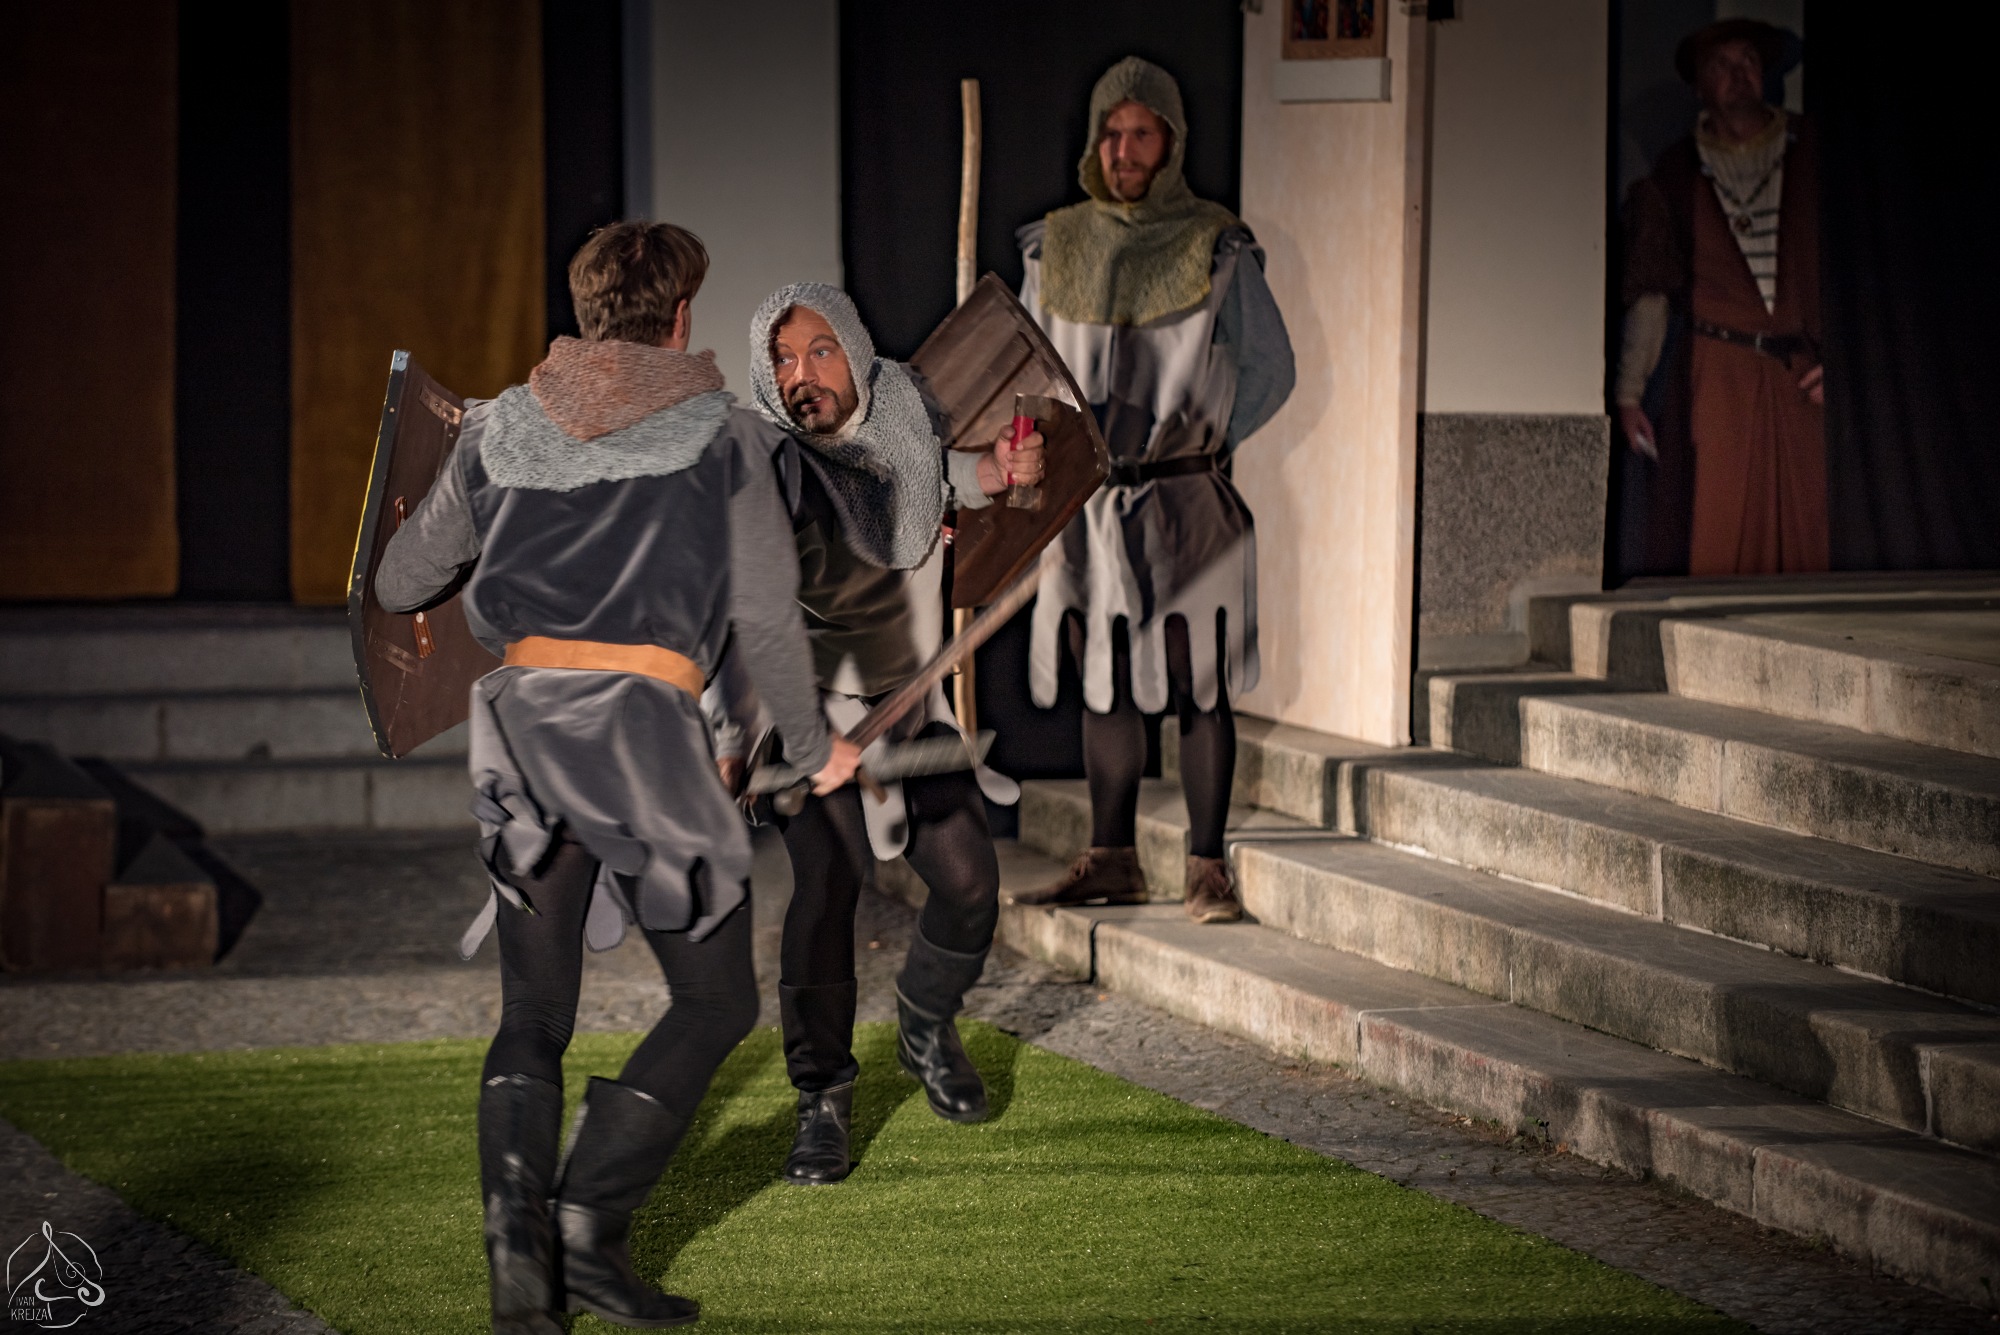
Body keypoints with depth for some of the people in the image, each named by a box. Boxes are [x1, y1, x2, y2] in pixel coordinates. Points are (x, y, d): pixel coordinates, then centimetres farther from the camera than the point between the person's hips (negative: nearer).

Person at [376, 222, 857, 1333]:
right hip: (642, 712, -4)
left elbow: (397, 584, 22)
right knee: (715, 1000, 8)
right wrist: (814, 748, 18)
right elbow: (765, 617, 3)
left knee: (532, 1015, 10)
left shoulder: (502, 431, 14)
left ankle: (516, 1243, -8)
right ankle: (590, 1222, -4)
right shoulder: (721, 436, 4)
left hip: (520, 708, 4)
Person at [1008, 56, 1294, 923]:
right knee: (1104, 688, 11)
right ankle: (1111, 861, 20)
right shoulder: (1057, 248, 6)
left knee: (1200, 689, 1)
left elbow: (1269, 370, 3)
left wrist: (1203, 446, -3)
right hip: (1087, 506, 4)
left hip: (1187, 507, -4)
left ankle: (1208, 869, 7)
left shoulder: (1216, 250, -4)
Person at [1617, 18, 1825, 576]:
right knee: (1713, 536, -8)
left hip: (1800, 377, 0)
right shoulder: (1676, 173, 14)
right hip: (1713, 377, 0)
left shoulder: (1808, 153, 12)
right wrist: (1629, 393, 5)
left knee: (1804, 536, -7)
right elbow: (1649, 292, 11)